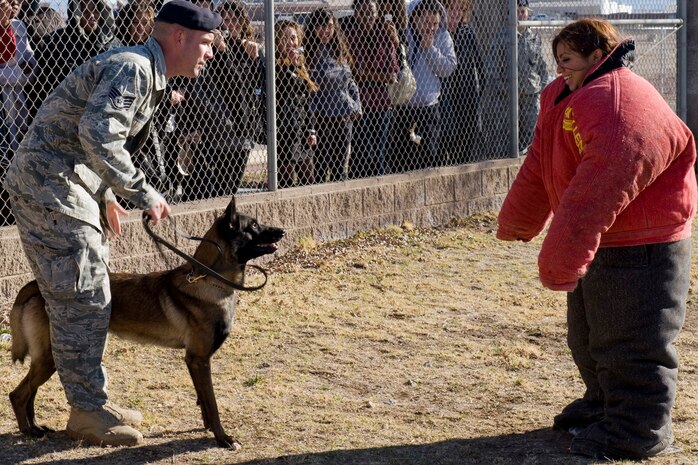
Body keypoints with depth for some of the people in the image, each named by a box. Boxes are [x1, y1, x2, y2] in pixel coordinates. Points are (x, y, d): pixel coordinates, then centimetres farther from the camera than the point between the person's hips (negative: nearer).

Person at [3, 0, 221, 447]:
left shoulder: (146, 73, 17)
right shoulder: (132, 69, -17)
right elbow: (98, 136, -29)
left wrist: (107, 196, 23)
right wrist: (142, 193, -25)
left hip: (70, 187, 11)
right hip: (49, 186, -11)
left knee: (89, 298, 15)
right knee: (83, 300, -7)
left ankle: (93, 400, 23)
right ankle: (88, 412, 0)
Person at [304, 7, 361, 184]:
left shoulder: (339, 53, 13)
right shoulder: (308, 54, -8)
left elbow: (351, 84, 19)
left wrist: (357, 107, 8)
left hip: (344, 118, 6)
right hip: (322, 118, -6)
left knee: (340, 169, 11)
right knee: (321, 168, -3)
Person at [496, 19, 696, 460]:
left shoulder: (622, 107, -26)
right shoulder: (564, 98, 7)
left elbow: (599, 192, -33)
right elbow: (540, 167, 16)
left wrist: (563, 257, -34)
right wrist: (516, 222, 22)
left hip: (640, 250, -10)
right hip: (596, 244, 10)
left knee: (629, 345, -3)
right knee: (587, 338, 22)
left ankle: (636, 431, 8)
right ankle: (605, 404, 39)